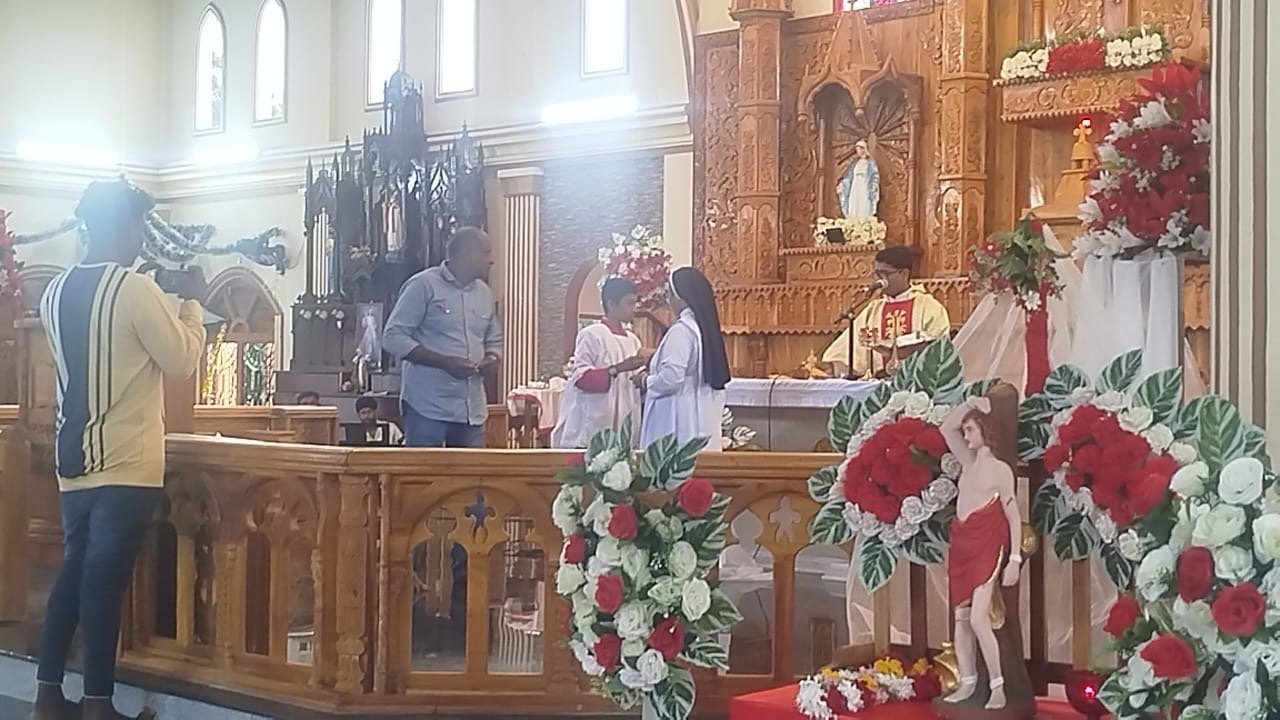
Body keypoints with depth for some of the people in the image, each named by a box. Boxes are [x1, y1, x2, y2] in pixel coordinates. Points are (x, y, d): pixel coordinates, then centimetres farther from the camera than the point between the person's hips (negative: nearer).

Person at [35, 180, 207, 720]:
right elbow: (183, 362, -7)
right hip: (125, 464, -7)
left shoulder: (56, 292, 8)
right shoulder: (136, 289, -14)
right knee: (105, 580, -4)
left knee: (74, 571, 15)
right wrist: (192, 304, 6)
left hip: (73, 460, 7)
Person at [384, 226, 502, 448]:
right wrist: (445, 363, -18)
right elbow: (393, 338, -9)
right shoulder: (424, 285, -5)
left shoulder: (484, 292, 16)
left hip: (473, 411, 6)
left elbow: (494, 340, 26)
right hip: (427, 408, -6)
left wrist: (492, 358, 0)